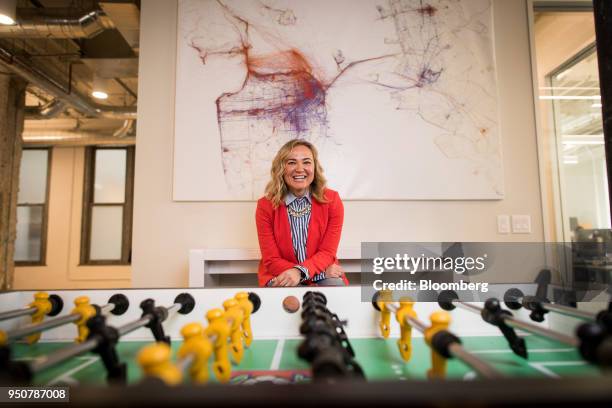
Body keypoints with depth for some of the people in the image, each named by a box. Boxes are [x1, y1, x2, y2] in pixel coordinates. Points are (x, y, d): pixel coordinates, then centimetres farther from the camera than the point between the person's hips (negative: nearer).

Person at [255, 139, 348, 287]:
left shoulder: (332, 200, -7)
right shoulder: (265, 206, -8)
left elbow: (327, 252, -6)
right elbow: (271, 260, -8)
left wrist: (300, 271, -27)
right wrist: (321, 271, -18)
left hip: (322, 277, 2)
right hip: (281, 277, -1)